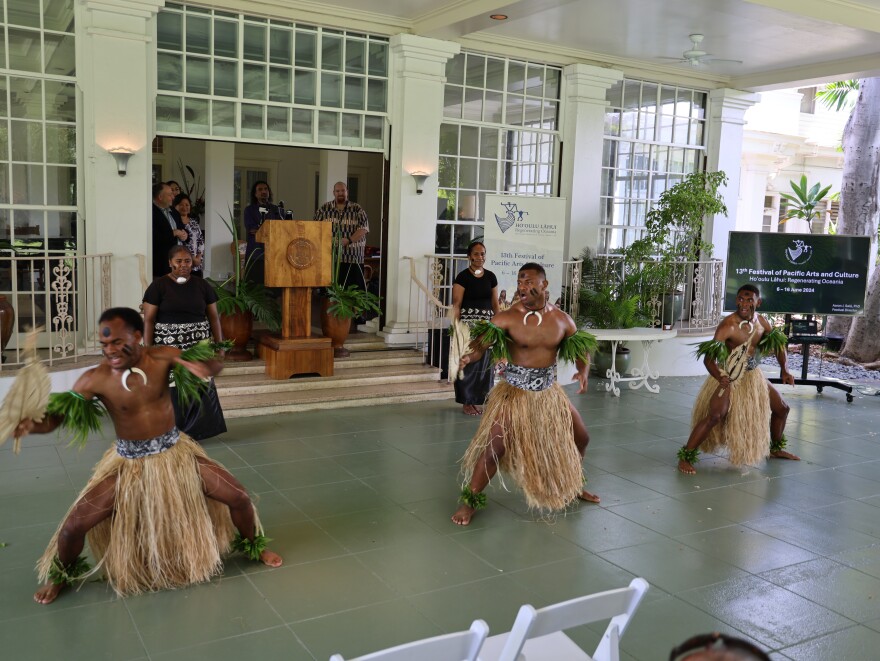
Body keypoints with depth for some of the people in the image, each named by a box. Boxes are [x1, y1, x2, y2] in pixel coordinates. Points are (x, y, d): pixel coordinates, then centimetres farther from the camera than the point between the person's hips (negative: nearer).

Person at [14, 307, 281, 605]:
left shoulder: (161, 357, -16)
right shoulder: (95, 379, -19)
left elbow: (214, 363, -14)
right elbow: (56, 414, -21)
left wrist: (200, 364, -39)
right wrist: (30, 425, -44)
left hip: (174, 452, 1)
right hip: (129, 461, -1)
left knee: (238, 497, -1)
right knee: (74, 525, -8)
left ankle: (254, 546, 32)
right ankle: (59, 576, 28)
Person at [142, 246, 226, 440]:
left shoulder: (202, 285, 7)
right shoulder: (158, 286, -2)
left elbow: (213, 317, 10)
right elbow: (148, 319, -4)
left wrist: (219, 345, 4)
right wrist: (148, 350, -9)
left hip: (198, 347, 3)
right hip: (168, 347, -3)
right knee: (170, 389, -1)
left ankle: (193, 431, 17)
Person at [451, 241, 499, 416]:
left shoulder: (490, 276, 10)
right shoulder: (463, 277, -4)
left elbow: (495, 303, 14)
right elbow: (456, 304, -6)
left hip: (487, 323, 5)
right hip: (468, 323, -5)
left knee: (484, 362, 6)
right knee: (468, 361, -4)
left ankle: (476, 400, 18)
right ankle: (466, 402, 7)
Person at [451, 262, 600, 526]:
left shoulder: (561, 319, -2)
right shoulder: (507, 318, -15)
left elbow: (581, 347, 9)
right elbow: (481, 343, -23)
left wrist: (583, 370, -11)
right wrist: (469, 357, -46)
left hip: (549, 392, 5)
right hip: (515, 392, -5)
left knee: (580, 438, 17)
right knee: (495, 448, -14)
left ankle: (573, 484, 46)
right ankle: (469, 501, 6)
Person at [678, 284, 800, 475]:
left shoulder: (761, 322, -4)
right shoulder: (728, 325, -25)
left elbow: (778, 344, 13)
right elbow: (708, 358, -31)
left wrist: (784, 370, -1)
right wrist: (720, 378, -49)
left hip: (753, 375, 8)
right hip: (728, 378, -8)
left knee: (782, 409, 18)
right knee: (715, 416, -25)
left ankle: (775, 448, 43)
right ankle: (685, 457, -16)